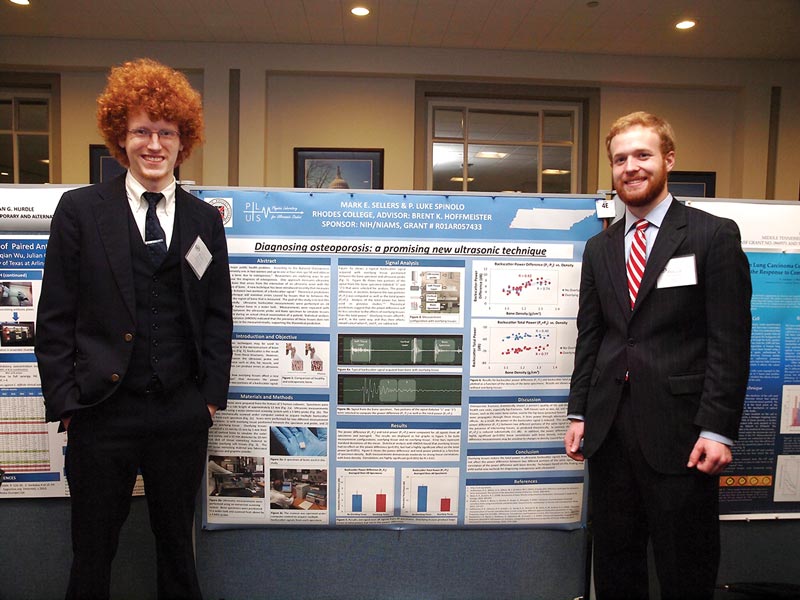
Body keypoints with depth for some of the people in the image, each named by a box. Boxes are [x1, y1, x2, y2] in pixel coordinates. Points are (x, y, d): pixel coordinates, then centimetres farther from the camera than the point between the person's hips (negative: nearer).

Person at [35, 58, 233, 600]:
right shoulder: (81, 210, 0)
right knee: (93, 550, 15)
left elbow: (219, 315, 6)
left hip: (183, 414, 2)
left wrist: (213, 394, 1)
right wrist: (64, 401, -5)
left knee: (177, 544, 19)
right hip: (104, 409, -1)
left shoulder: (205, 219, 5)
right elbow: (55, 316, -1)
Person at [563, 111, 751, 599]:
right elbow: (589, 338, 11)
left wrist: (718, 430, -13)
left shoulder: (714, 235, -3)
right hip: (609, 428, 5)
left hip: (679, 430, -4)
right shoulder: (599, 248, 11)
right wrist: (579, 414, 7)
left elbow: (730, 341, -8)